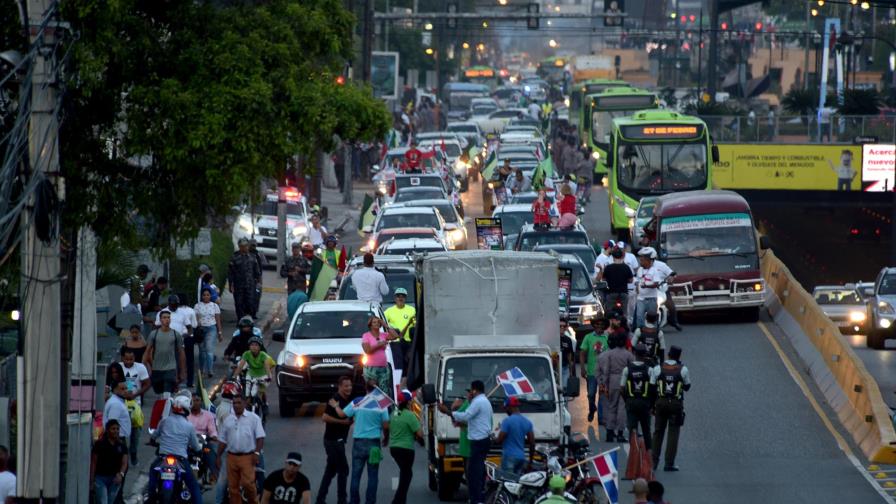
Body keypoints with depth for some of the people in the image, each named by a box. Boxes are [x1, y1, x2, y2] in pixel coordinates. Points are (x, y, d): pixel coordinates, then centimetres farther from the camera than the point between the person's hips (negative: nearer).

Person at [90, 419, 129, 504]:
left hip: (115, 479, 3)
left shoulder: (122, 445, 4)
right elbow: (93, 462, -1)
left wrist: (121, 474, -22)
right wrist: (92, 479, -5)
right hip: (100, 478, -3)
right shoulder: (99, 444, -4)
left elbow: (124, 463, -2)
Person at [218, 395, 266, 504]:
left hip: (248, 457, -4)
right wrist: (218, 457, 12)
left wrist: (257, 453, -13)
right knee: (233, 487, 4)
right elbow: (222, 441, 16)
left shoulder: (253, 418, 2)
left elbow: (260, 437, -2)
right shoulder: (227, 420, 12)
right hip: (232, 457, 4)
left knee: (247, 483, -15)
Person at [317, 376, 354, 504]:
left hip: (339, 440, 9)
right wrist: (342, 421, -22)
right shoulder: (335, 400, -14)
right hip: (333, 440, -9)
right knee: (343, 470, -4)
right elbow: (325, 417, -22)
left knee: (331, 470, 12)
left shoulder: (348, 401, 12)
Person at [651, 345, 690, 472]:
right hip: (676, 403, -2)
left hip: (661, 403, 2)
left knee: (658, 432, 14)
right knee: (673, 433, 3)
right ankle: (669, 463, -1)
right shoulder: (683, 370, -5)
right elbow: (687, 387, 7)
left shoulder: (658, 369, -2)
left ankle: (654, 461, 15)